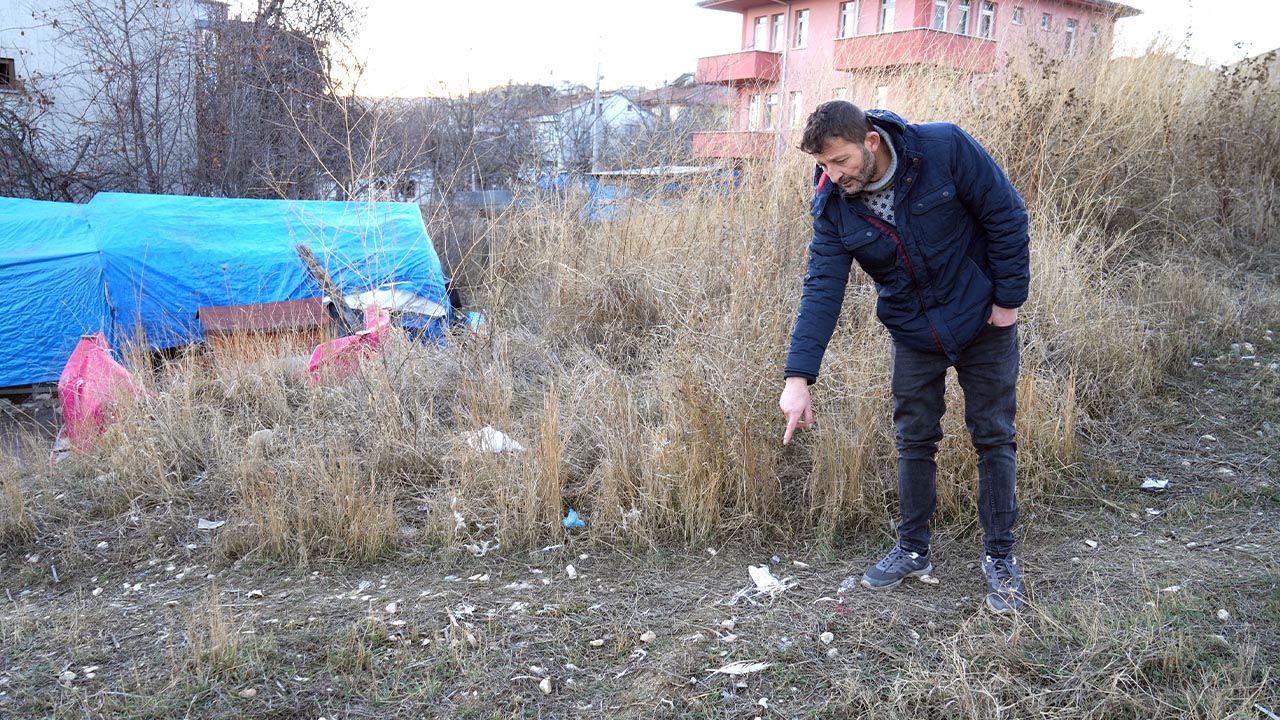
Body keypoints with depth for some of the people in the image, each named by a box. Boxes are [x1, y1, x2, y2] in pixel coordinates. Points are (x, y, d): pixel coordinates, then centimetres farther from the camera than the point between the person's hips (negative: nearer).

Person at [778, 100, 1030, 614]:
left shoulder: (945, 148, -25)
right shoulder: (832, 205, -15)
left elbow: (1006, 214, -15)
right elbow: (823, 288, -18)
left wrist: (1008, 298, -13)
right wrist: (798, 376, -26)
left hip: (984, 322, -2)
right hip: (914, 335, 3)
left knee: (994, 438, 5)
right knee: (914, 441, 9)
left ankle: (1000, 557, 19)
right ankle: (913, 551, 26)